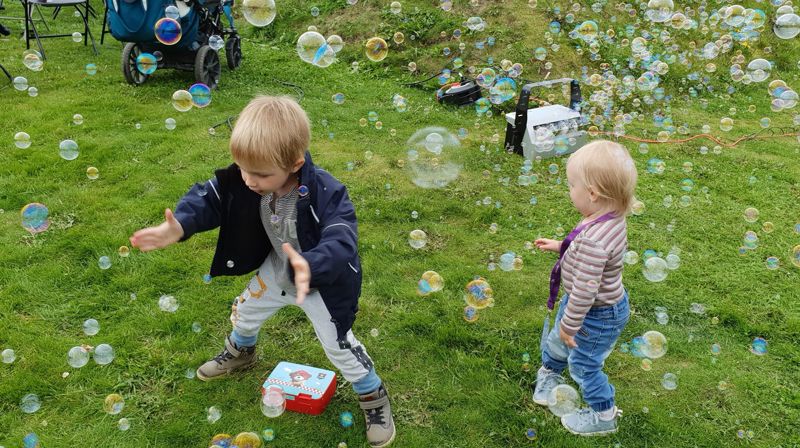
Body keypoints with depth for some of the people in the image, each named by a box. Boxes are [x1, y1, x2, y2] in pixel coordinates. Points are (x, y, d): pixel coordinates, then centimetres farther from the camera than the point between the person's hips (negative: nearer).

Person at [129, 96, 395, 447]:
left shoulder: (326, 194, -40)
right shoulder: (241, 179, -24)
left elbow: (341, 243, -49)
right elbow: (210, 198, -16)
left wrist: (310, 266, -70)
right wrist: (179, 226, -37)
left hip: (321, 282, -6)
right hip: (276, 272, 6)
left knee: (340, 347, 6)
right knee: (244, 313, 29)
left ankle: (373, 396, 36)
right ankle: (240, 352, 65)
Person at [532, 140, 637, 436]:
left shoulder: (593, 240, -41)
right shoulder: (611, 218, -11)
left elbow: (585, 289, -34)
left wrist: (570, 324, -21)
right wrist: (560, 246, 11)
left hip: (596, 315, -9)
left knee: (584, 364, 15)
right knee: (557, 339, 30)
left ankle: (603, 416, 40)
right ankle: (550, 372, 61)